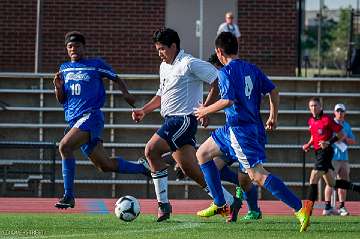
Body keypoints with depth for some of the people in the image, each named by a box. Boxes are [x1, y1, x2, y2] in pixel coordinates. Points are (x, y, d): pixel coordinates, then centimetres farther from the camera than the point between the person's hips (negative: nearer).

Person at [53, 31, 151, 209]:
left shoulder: (96, 65, 5)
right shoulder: (65, 68, 18)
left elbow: (116, 79, 16)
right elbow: (61, 100, 19)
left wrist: (126, 93, -2)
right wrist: (58, 87, -2)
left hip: (91, 116, -6)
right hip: (74, 120, 6)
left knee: (64, 146, -28)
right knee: (105, 165, 6)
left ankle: (68, 196, -25)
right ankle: (143, 168, 27)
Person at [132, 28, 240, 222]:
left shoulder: (189, 64, -10)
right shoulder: (164, 67, 18)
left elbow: (217, 80, -13)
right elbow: (161, 96, 29)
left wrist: (205, 109, -15)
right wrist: (144, 111, 14)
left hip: (184, 119, -9)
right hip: (171, 120, 9)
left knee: (151, 150, -19)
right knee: (192, 171, 6)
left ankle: (163, 204, -14)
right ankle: (230, 202, 13)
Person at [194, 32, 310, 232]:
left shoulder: (226, 71, -11)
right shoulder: (252, 69, 11)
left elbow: (228, 100, -21)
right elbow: (273, 90, 11)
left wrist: (206, 111, -7)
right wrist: (273, 117, 20)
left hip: (239, 129, -9)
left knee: (257, 174, -13)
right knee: (202, 154, 19)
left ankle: (300, 208, -21)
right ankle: (220, 204, 18)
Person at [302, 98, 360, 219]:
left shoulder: (327, 119, -11)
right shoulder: (311, 121, 11)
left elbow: (341, 135, -8)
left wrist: (329, 142, -20)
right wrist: (308, 145, 9)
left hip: (326, 151, -9)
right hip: (318, 153, 9)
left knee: (313, 180, -17)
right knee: (332, 183, 14)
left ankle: (308, 209, -20)